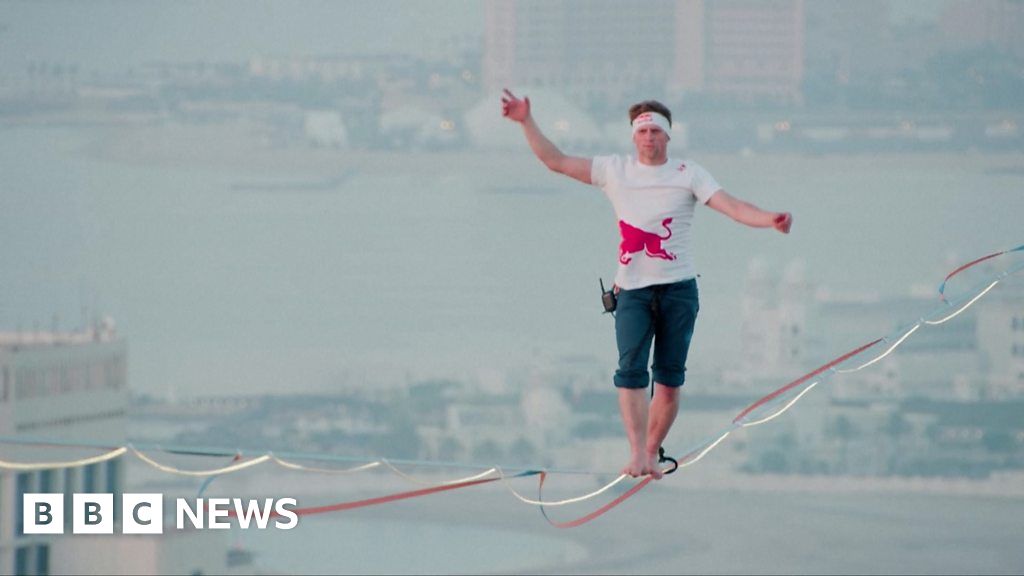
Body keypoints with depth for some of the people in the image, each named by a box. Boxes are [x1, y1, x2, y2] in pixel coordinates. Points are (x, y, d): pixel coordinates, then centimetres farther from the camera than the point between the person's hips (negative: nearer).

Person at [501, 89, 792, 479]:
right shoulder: (615, 171, 8)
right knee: (631, 370, -16)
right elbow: (556, 161, 11)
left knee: (670, 379, 1)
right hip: (632, 290, 0)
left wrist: (770, 220, -26)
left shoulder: (688, 174, 3)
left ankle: (651, 454, 13)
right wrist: (527, 122, 5)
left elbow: (733, 207, -8)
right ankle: (636, 453, -22)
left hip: (678, 289, 0)